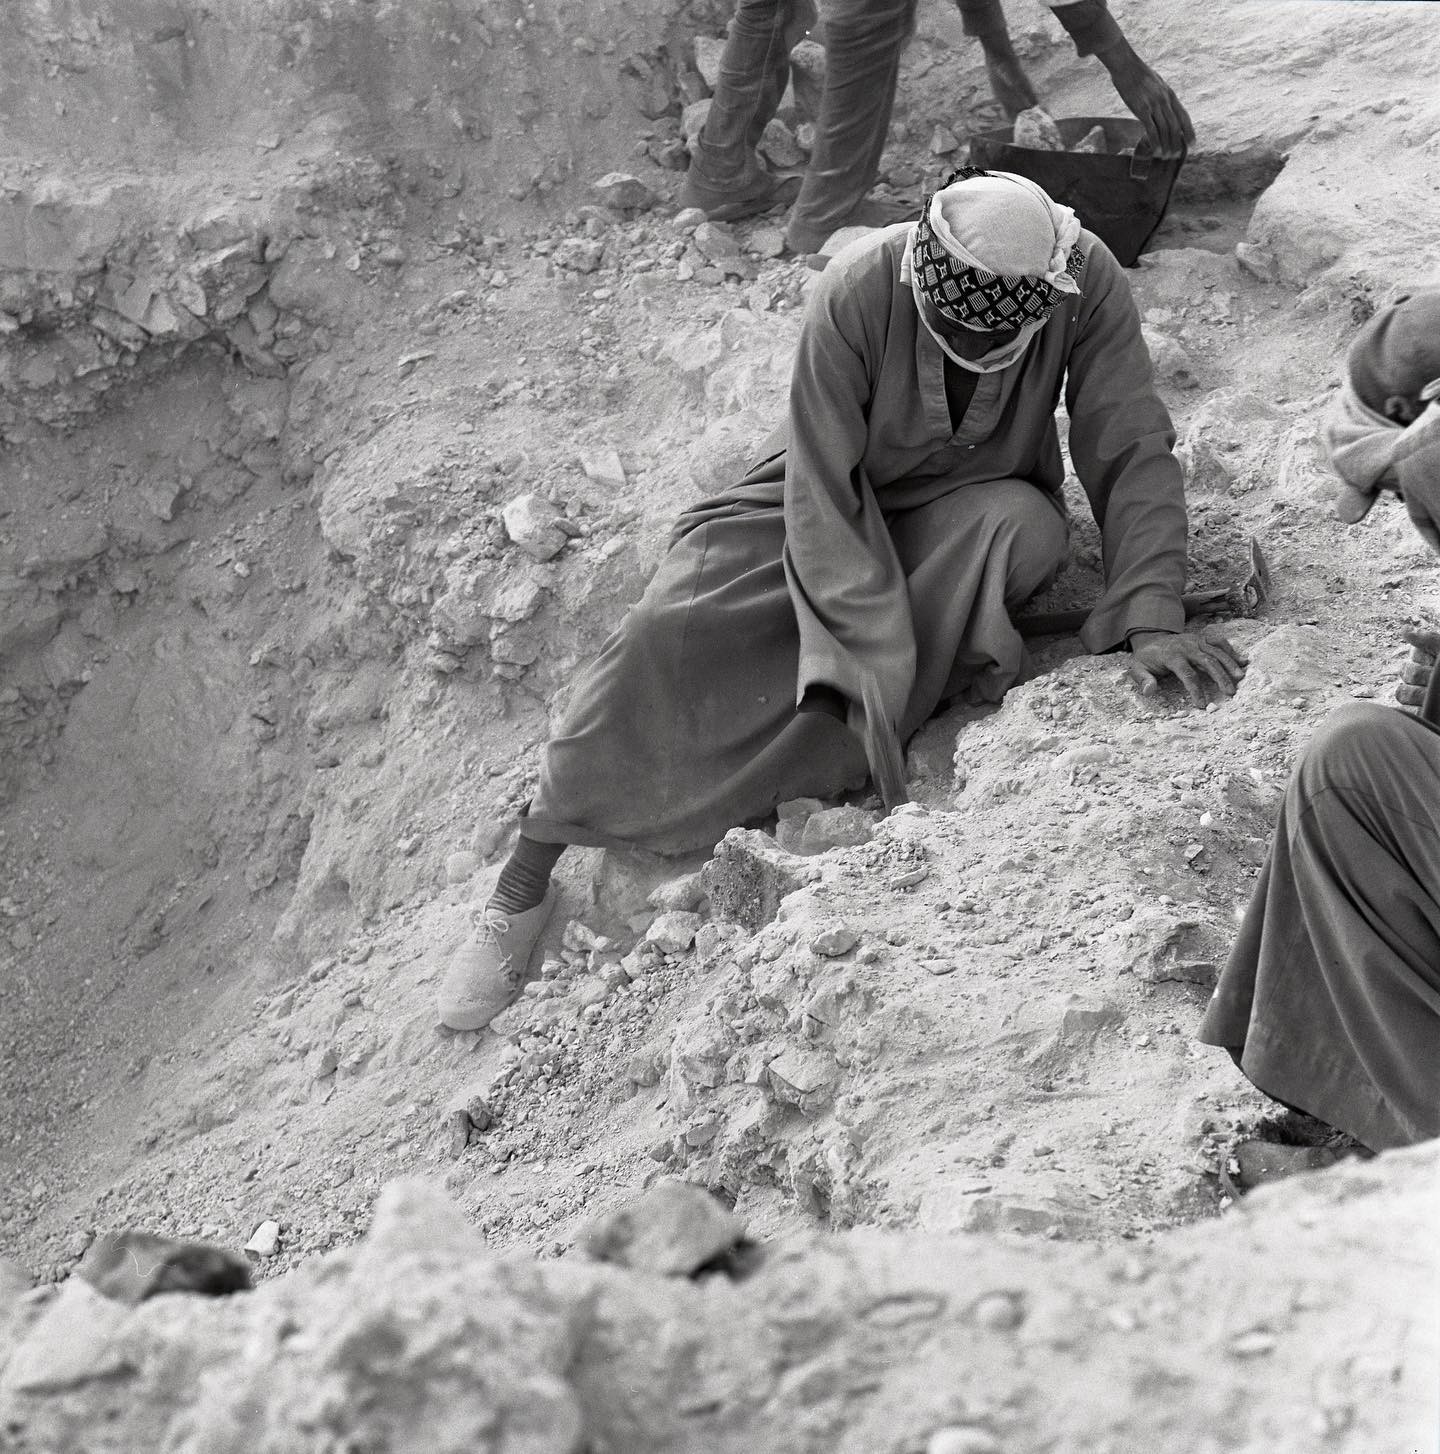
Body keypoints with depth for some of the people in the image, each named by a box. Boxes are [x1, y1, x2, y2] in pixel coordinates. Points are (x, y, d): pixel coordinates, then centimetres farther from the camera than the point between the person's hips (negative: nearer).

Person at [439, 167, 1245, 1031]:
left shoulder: (1088, 285, -25)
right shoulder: (858, 294, -30)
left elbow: (1132, 451, -21)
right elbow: (825, 491, -29)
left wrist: (1151, 619, -33)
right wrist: (880, 657, -35)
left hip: (964, 514, 2)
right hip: (832, 503, -1)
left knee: (1025, 526, -36)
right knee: (673, 630, -24)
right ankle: (525, 886, -12)